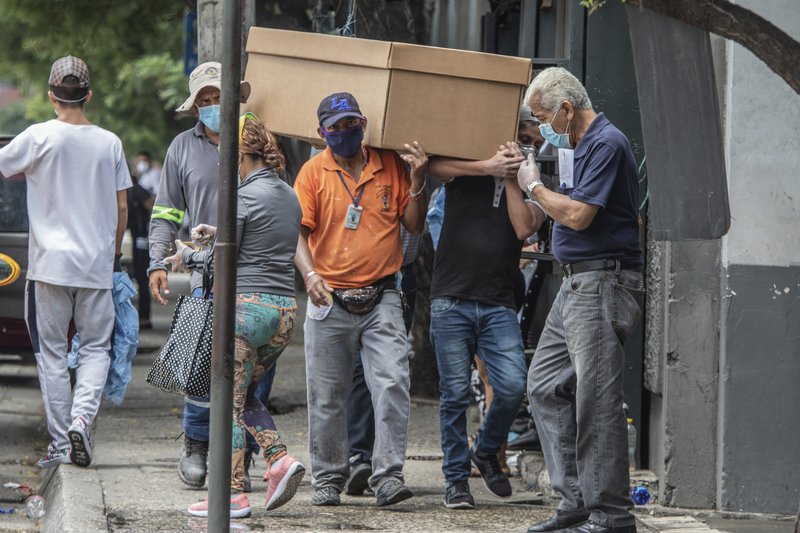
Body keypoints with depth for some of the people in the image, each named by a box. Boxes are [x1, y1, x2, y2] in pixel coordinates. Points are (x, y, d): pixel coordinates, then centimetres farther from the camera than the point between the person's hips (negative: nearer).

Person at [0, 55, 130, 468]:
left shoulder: (40, 137, -7)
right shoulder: (110, 143, 3)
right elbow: (121, 208, 7)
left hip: (50, 264, -2)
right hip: (97, 264, 2)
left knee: (52, 353, 4)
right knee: (95, 348, 11)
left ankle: (60, 443, 2)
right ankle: (82, 417, -13)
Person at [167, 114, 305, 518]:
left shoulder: (244, 197, -12)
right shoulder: (289, 196, 12)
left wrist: (186, 256, 11)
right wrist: (218, 233, 24)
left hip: (248, 306, -8)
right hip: (285, 309, 8)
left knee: (230, 401, 0)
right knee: (245, 393, 21)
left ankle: (233, 495, -1)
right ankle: (280, 460, 3)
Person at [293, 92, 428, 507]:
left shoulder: (390, 166, 4)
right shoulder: (314, 172, 1)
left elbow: (414, 225, 7)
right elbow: (298, 233, -3)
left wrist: (416, 180, -7)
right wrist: (310, 274, -19)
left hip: (381, 299, 0)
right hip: (329, 301, 0)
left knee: (392, 385, -13)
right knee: (327, 396, 6)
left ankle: (388, 476, -12)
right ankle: (328, 478, 19)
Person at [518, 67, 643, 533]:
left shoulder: (607, 144, -14)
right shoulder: (583, 145, 17)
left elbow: (578, 215, -19)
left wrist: (534, 186, -4)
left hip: (603, 283, -11)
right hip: (576, 282, 11)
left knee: (596, 399, -10)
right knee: (547, 385, 11)